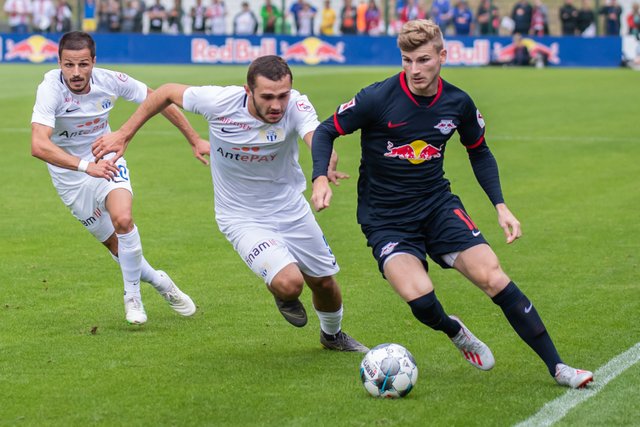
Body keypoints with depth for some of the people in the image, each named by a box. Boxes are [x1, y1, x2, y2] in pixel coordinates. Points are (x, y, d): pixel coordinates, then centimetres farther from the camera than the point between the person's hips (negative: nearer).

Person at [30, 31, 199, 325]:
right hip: (70, 174, -1)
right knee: (115, 244, 2)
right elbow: (39, 145, -42)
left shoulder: (111, 81, -19)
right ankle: (158, 282, 30)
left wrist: (195, 140, 0)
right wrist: (86, 166, -53)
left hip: (106, 159, 1)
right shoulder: (50, 89, -29)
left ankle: (132, 296, -5)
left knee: (123, 219, -25)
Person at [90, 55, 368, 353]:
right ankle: (284, 296, 16)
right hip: (243, 219, -2)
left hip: (292, 210, 3)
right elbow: (167, 93, -8)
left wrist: (327, 167, -68)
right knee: (289, 283, -24)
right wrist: (124, 135, -3)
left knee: (325, 283, 16)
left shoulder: (295, 105, -26)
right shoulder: (218, 102, -26)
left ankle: (332, 336, 52)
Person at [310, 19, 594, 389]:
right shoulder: (378, 98, -15)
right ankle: (454, 331, 10)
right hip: (384, 217, -3)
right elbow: (326, 131, -3)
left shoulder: (458, 104, -3)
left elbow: (479, 153, 15)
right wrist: (321, 178, -21)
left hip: (438, 205, 3)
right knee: (419, 296, -27)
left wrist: (501, 205, 5)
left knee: (493, 277, -14)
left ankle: (557, 366, -4)